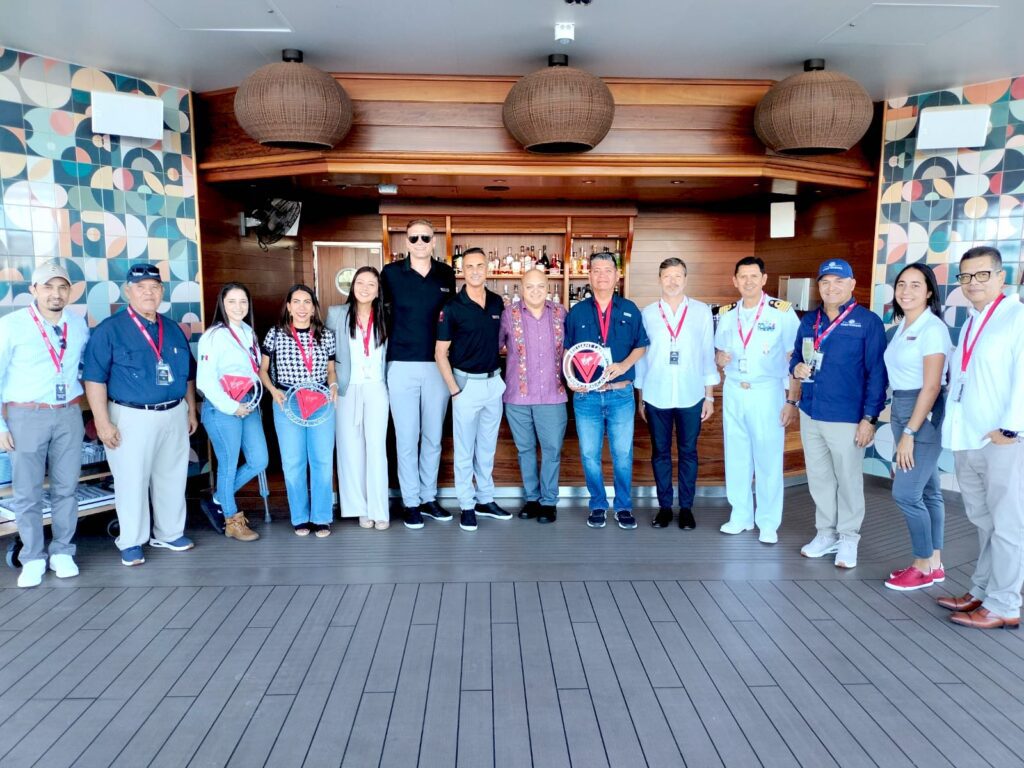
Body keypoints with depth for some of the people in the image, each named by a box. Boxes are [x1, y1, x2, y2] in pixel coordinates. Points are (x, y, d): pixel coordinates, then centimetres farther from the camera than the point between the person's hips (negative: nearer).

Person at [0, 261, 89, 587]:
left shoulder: (79, 324, 4)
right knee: (27, 492, 4)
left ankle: (62, 552, 22)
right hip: (27, 416, -3)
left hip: (69, 415, 3)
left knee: (66, 488, 9)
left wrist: (83, 403, 11)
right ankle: (33, 558, 17)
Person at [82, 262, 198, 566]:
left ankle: (169, 533, 28)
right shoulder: (110, 329, -5)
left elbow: (189, 374, 18)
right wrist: (102, 422, -14)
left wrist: (192, 410, 16)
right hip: (132, 418, -5)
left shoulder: (173, 329, 12)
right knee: (133, 481, 2)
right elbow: (94, 378, -9)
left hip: (174, 415, 5)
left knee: (172, 478, 13)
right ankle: (131, 543, 17)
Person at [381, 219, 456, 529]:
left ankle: (429, 497, 23)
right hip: (402, 364, -2)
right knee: (407, 437, 2)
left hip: (437, 364, 3)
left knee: (433, 436, 10)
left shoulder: (446, 274, 7)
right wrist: (394, 337, 4)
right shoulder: (391, 273, 0)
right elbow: (381, 308, 11)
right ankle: (411, 502, 13)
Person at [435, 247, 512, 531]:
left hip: (494, 381, 4)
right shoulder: (452, 307, -9)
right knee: (464, 449, 5)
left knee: (487, 447, 15)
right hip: (467, 382, -4)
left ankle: (485, 500, 28)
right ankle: (467, 506, 16)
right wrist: (454, 390, -13)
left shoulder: (498, 303, 3)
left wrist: (502, 375, 7)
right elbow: (441, 353, -7)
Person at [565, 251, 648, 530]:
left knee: (623, 454, 5)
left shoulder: (629, 310, 5)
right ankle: (598, 505, 22)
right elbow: (567, 351, 10)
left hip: (621, 394, 0)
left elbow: (641, 346, 7)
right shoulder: (577, 312, 5)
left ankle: (623, 507, 21)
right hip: (586, 395, 1)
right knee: (589, 455, 6)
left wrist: (624, 365, -11)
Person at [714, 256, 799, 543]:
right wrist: (718, 356, -6)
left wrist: (791, 396, -15)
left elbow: (795, 354, -4)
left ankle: (768, 523, 11)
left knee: (768, 458, 0)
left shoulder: (782, 311, -6)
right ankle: (740, 516, 22)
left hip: (767, 393, -4)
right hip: (733, 392, 4)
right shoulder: (726, 313, 8)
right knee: (736, 456, 10)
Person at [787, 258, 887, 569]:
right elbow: (796, 359, 21)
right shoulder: (809, 321, 8)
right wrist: (795, 379, 3)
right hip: (810, 416, 5)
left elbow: (877, 374, -10)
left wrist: (868, 419, -13)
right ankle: (826, 534, 28)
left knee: (848, 481, 7)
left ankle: (848, 539, 22)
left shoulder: (868, 322, -8)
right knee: (818, 479, 14)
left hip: (847, 419, -5)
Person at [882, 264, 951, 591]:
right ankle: (934, 564, 21)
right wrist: (900, 426, 11)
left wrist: (909, 433, -19)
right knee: (927, 491, 13)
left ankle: (924, 567, 9)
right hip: (901, 410, 8)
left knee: (905, 493, -7)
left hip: (924, 414, -8)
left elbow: (932, 386, -18)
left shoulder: (932, 328, -14)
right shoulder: (902, 326, 11)